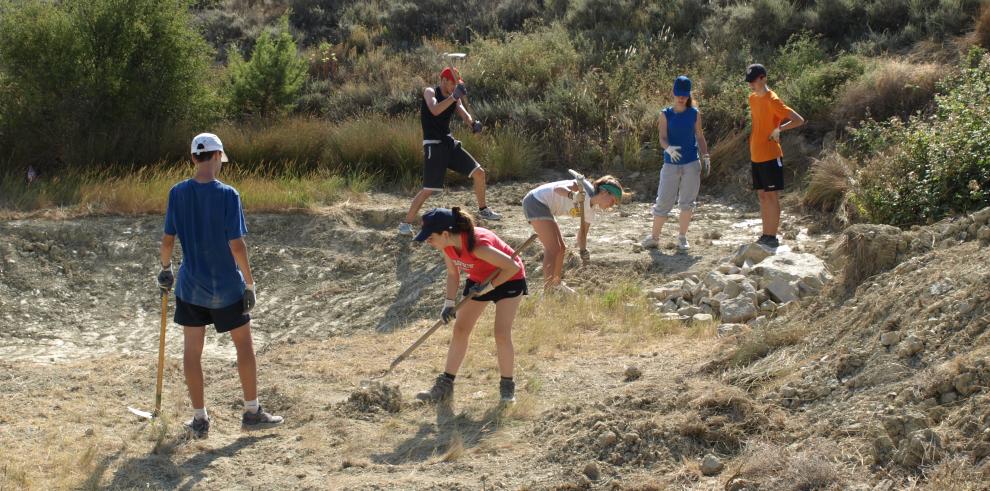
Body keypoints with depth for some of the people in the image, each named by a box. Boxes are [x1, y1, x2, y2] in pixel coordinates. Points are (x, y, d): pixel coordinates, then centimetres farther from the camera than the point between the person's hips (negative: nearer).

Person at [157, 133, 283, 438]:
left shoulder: (177, 194, -5)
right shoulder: (227, 195, -16)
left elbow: (168, 240, 1)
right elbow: (236, 245, -16)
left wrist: (165, 269, 18)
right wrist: (249, 283, -7)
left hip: (190, 286, 3)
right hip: (227, 287, -3)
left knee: (192, 350, 10)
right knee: (244, 345, 13)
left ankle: (199, 419, 15)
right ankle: (252, 412, 20)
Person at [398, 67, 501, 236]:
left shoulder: (454, 98, 9)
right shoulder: (430, 92, -9)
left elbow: (464, 114, -5)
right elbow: (434, 110, -30)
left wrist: (473, 123, -28)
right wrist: (454, 97, -39)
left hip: (449, 143, 7)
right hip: (433, 145, -7)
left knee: (479, 173, 8)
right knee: (428, 189, -14)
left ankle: (483, 210, 27)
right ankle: (406, 222, -3)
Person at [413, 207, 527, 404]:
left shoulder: (477, 245, -39)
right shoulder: (447, 245, -17)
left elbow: (513, 267, -32)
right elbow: (453, 274, -1)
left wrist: (487, 287, -26)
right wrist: (449, 303, -12)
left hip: (509, 279, -7)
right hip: (478, 280, 7)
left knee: (502, 334, -14)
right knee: (460, 330, 2)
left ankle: (507, 387, 3)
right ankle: (445, 385, 8)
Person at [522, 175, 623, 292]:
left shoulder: (590, 212, 6)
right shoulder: (586, 188, -19)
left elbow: (583, 233, 10)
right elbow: (558, 188, -32)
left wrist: (583, 250, -10)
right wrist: (573, 195, -52)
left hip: (543, 207, 10)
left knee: (561, 248, 19)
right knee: (553, 249, -14)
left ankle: (556, 282, 40)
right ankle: (547, 292, -14)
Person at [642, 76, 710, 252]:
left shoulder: (695, 114, 4)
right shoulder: (666, 115, 1)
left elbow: (700, 137, 10)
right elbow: (662, 138, -8)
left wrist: (706, 157, 1)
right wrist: (669, 148, -29)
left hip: (692, 164, 1)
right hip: (671, 163, -1)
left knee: (687, 203, 5)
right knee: (663, 202, -2)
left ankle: (682, 237, 16)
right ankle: (654, 237, 8)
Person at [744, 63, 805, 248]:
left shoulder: (772, 100, -15)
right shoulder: (752, 98, 10)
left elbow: (799, 120, -18)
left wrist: (778, 129, -24)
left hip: (770, 156, -8)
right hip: (756, 156, 8)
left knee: (772, 195, -3)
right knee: (762, 195, 11)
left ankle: (772, 237, 0)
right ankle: (765, 235, 17)